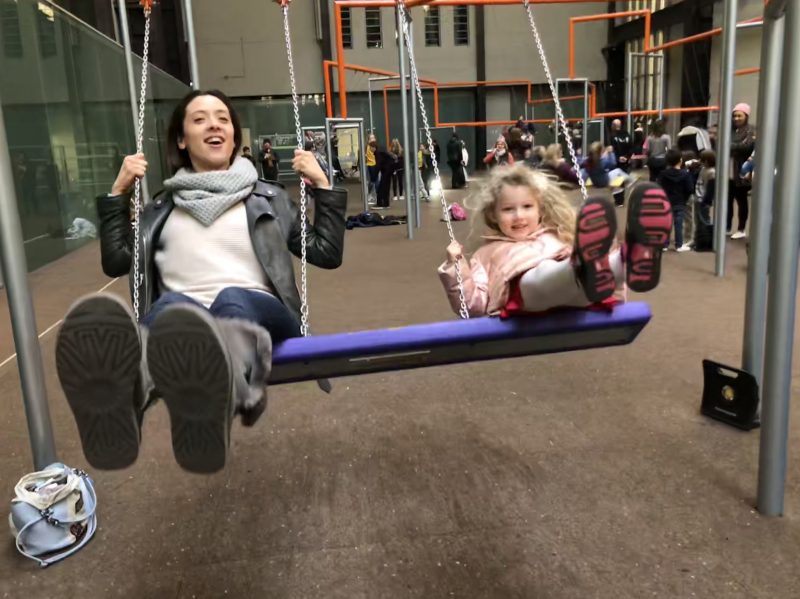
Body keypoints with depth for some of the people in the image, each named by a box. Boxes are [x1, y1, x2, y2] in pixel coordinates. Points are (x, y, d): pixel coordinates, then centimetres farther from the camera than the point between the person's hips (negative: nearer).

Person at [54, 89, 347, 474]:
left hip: (256, 310, 0)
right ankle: (124, 389, -73)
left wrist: (322, 186, 12)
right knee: (171, 306, -37)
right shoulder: (163, 208, 28)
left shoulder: (268, 198, 25)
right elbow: (116, 263, 22)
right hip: (180, 314, 1)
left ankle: (222, 389, -75)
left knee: (232, 301, -38)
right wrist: (118, 193, 19)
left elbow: (327, 254, 20)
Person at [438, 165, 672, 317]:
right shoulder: (489, 252, 29)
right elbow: (474, 305, 16)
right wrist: (455, 266, 4)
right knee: (546, 276, -39)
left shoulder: (555, 238, 38)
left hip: (576, 295, 4)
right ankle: (587, 268, -72)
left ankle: (636, 256, -62)